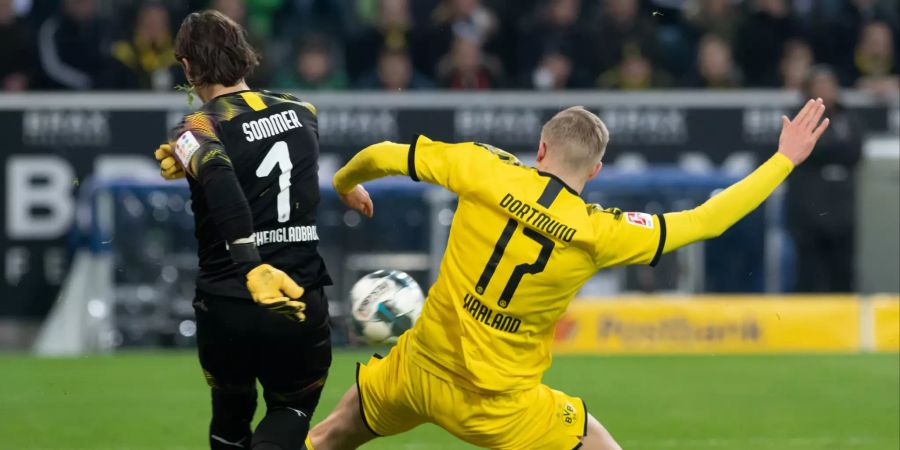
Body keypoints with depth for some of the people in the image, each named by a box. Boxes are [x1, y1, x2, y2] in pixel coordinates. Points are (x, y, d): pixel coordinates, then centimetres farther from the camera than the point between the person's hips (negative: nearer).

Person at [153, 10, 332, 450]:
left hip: (225, 309, -1)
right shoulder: (302, 112, 4)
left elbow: (219, 180, -30)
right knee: (292, 409, 19)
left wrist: (252, 266, -36)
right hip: (302, 304, 1)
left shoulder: (197, 129, -8)